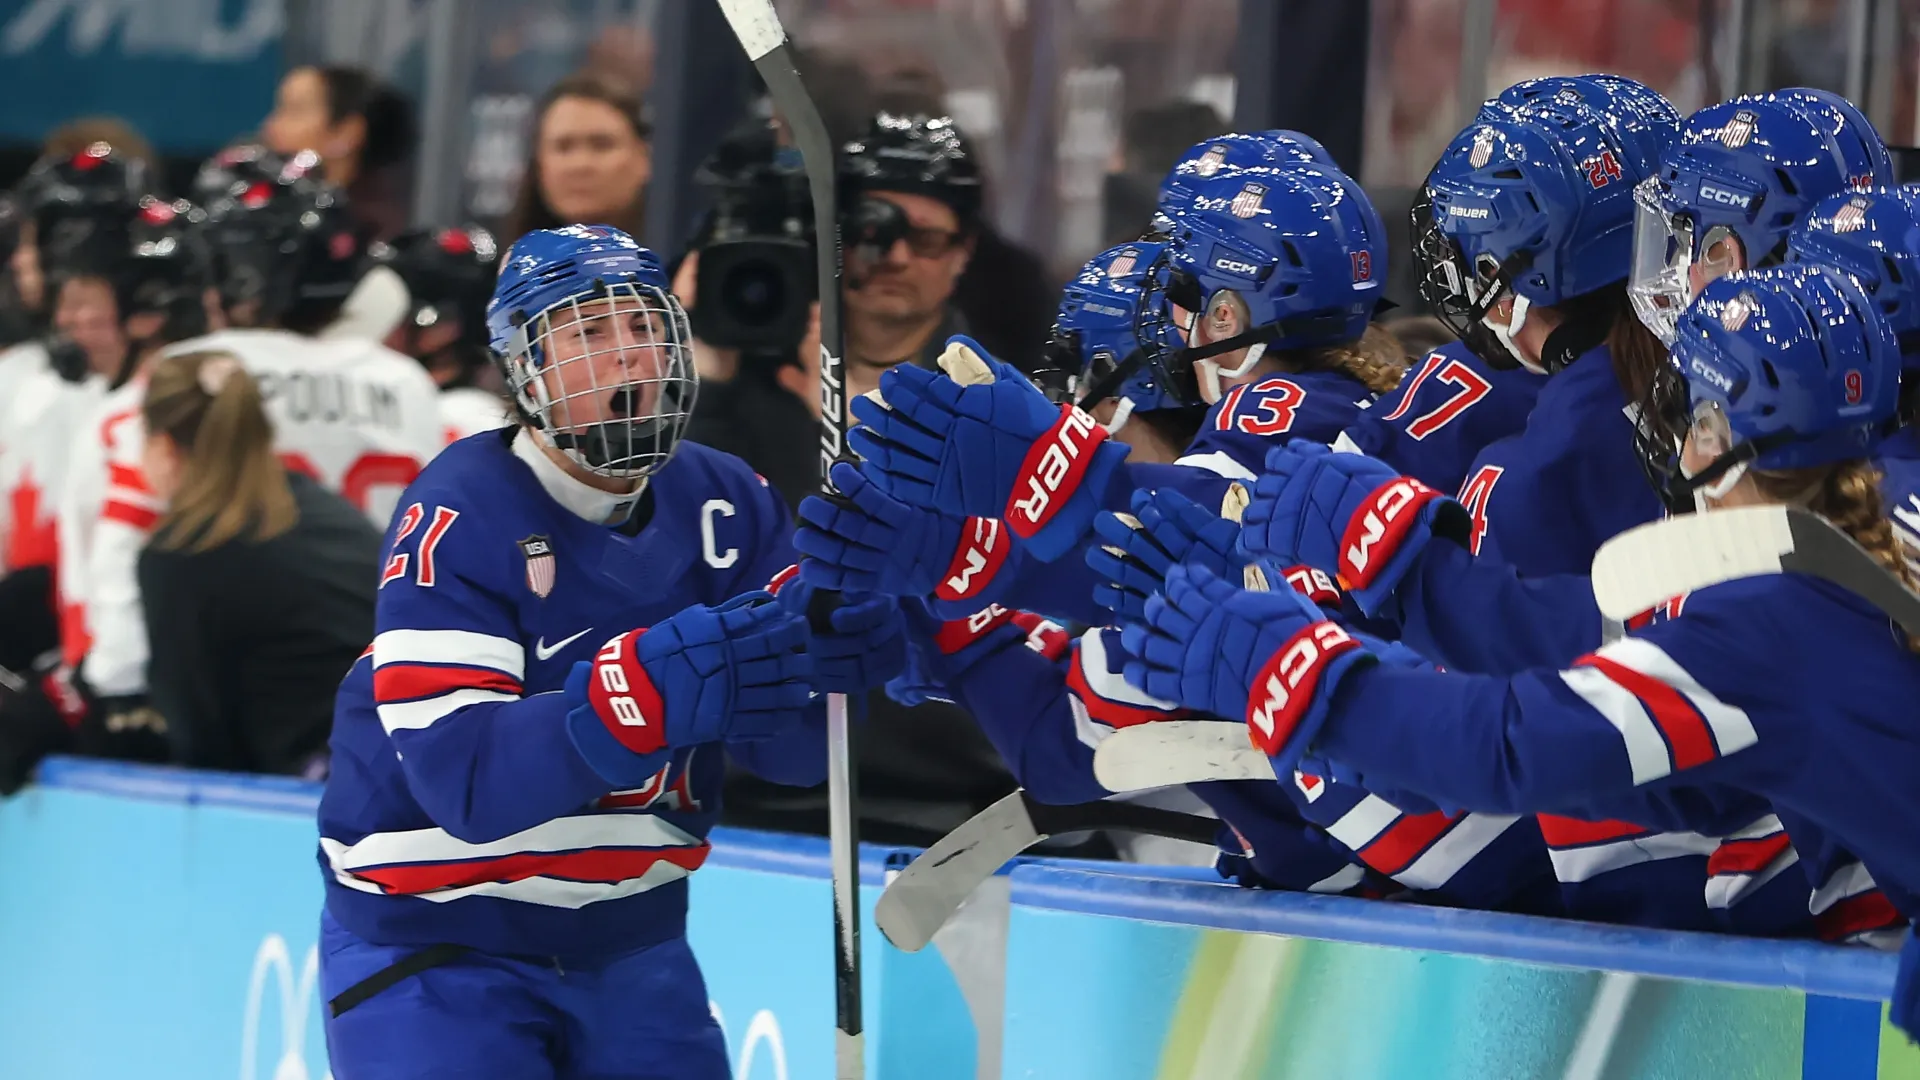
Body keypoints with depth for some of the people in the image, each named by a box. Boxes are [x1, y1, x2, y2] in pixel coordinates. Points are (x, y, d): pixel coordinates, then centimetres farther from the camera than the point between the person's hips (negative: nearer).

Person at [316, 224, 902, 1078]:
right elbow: (463, 774, -29)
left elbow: (791, 748, -8)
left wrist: (827, 649, -30)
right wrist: (653, 688, -43)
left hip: (629, 936, 5)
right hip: (434, 943, -5)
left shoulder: (725, 505, -2)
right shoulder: (461, 516, -18)